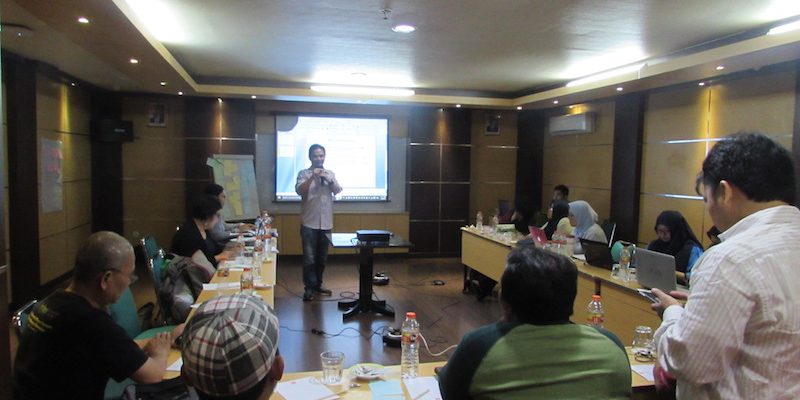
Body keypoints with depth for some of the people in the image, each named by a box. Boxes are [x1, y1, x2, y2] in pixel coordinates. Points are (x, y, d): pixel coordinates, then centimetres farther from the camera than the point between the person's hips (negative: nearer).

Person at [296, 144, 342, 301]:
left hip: (326, 223, 4)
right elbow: (299, 191, -16)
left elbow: (338, 191, -1)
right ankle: (309, 287, 5)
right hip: (309, 223, -4)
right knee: (309, 258, -5)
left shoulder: (330, 173, 11)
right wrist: (312, 177, -26)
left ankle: (318, 284, 25)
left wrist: (330, 180, -18)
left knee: (322, 257, 12)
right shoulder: (304, 174, 0)